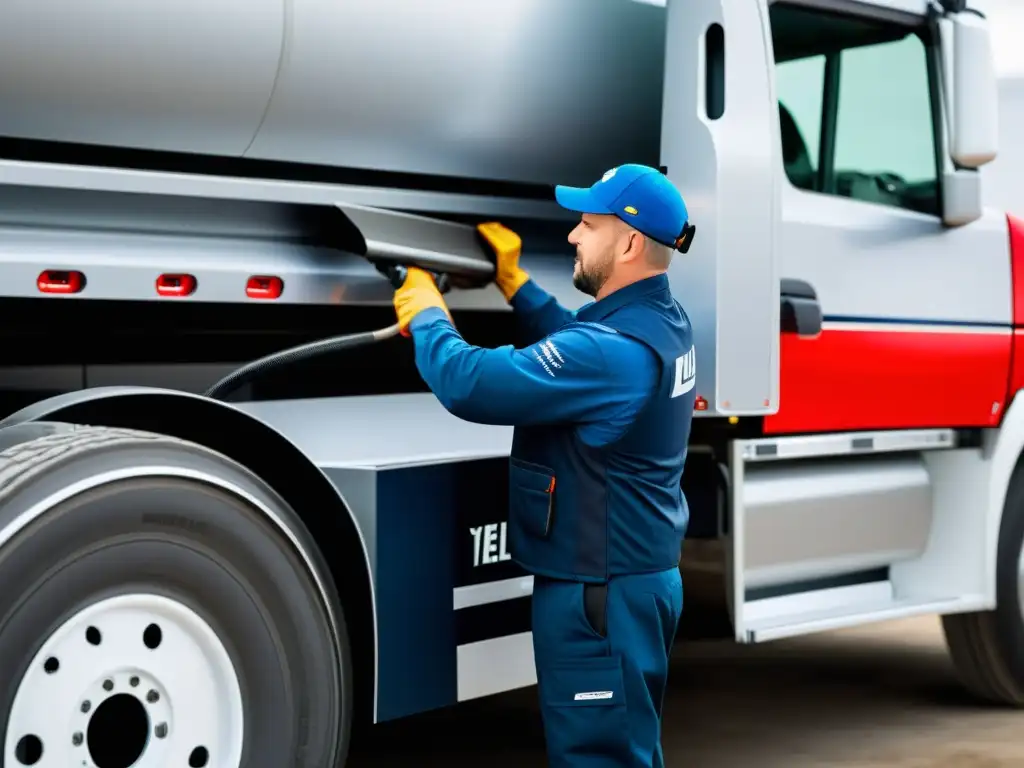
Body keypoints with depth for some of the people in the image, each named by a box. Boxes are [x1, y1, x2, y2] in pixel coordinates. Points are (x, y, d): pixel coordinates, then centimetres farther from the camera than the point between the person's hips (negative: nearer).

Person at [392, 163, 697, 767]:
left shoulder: (611, 351, -28)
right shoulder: (661, 320, 3)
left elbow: (467, 385, -29)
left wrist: (426, 312, -11)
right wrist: (513, 279, 15)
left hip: (601, 591, -10)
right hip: (644, 575, 10)